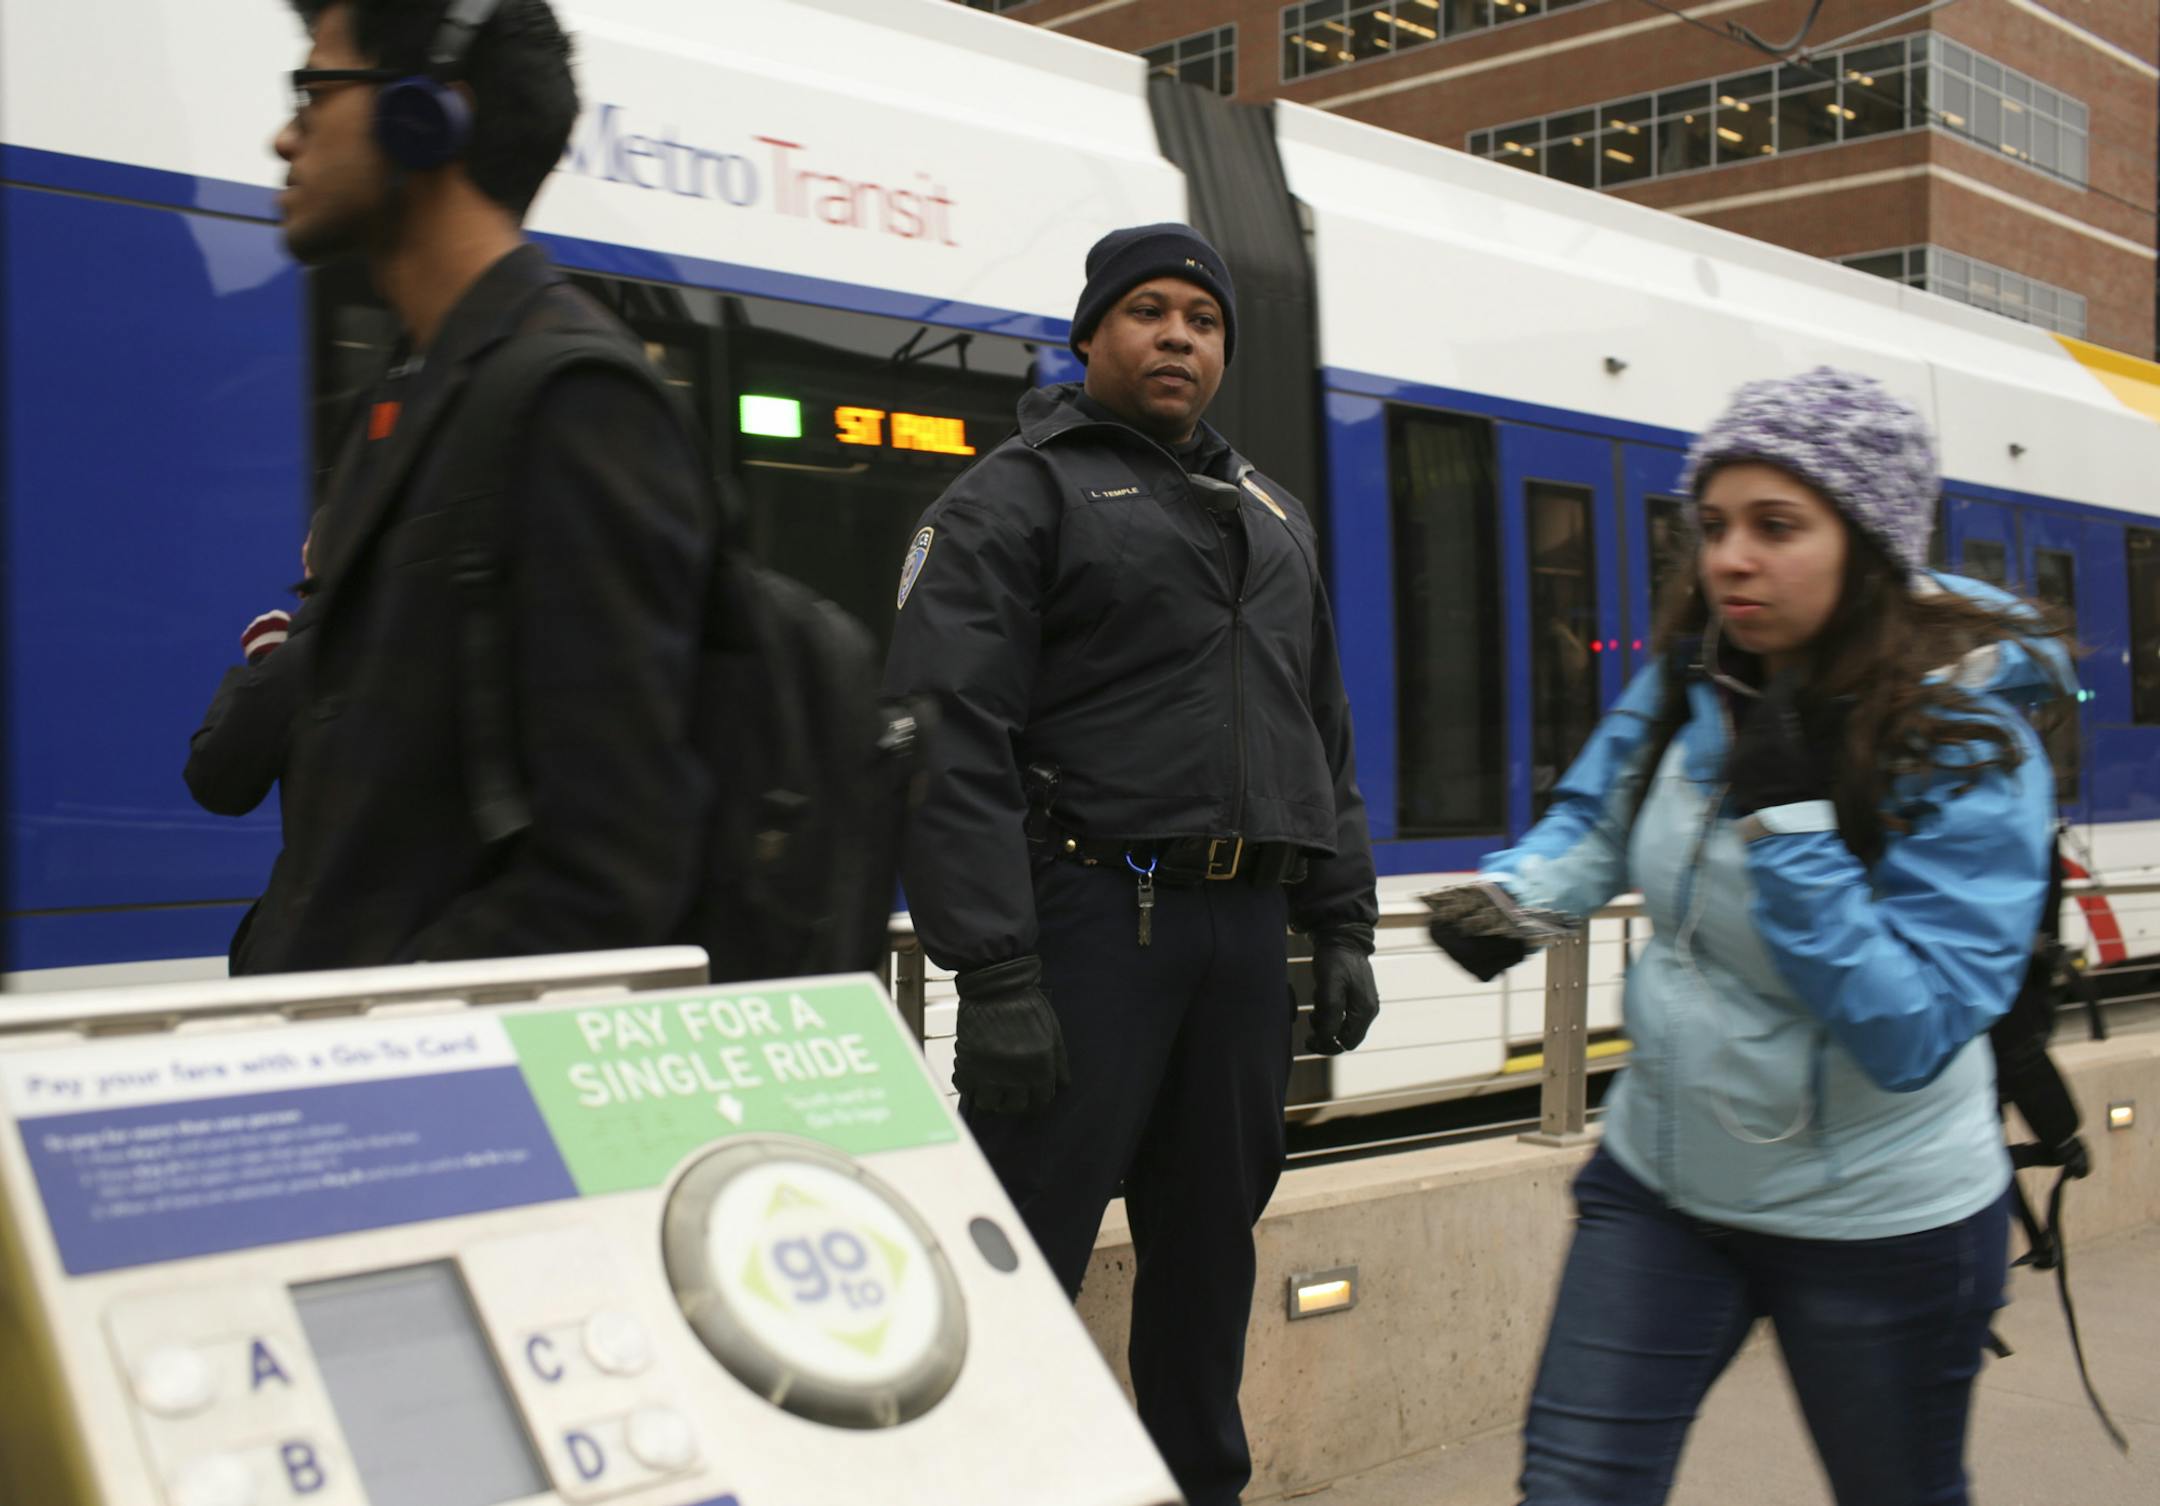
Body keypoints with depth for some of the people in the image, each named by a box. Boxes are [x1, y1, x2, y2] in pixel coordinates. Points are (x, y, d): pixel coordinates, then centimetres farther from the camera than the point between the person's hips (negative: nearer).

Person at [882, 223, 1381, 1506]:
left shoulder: (1271, 519, 20)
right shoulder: (1021, 497, -2)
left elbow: (1325, 740, 23)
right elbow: (955, 745, -12)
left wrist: (1343, 926, 14)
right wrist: (996, 975, -19)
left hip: (1243, 924, 7)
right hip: (1092, 909, -6)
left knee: (1210, 1241, 15)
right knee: (1029, 1252, -6)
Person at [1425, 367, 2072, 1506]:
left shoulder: (1969, 755, -22)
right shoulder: (1690, 685, -8)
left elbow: (1907, 1038, -27)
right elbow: (1597, 821, 11)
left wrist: (1785, 818, -34)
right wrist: (1516, 899, -10)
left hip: (1876, 1226, -4)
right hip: (1658, 1178, 4)